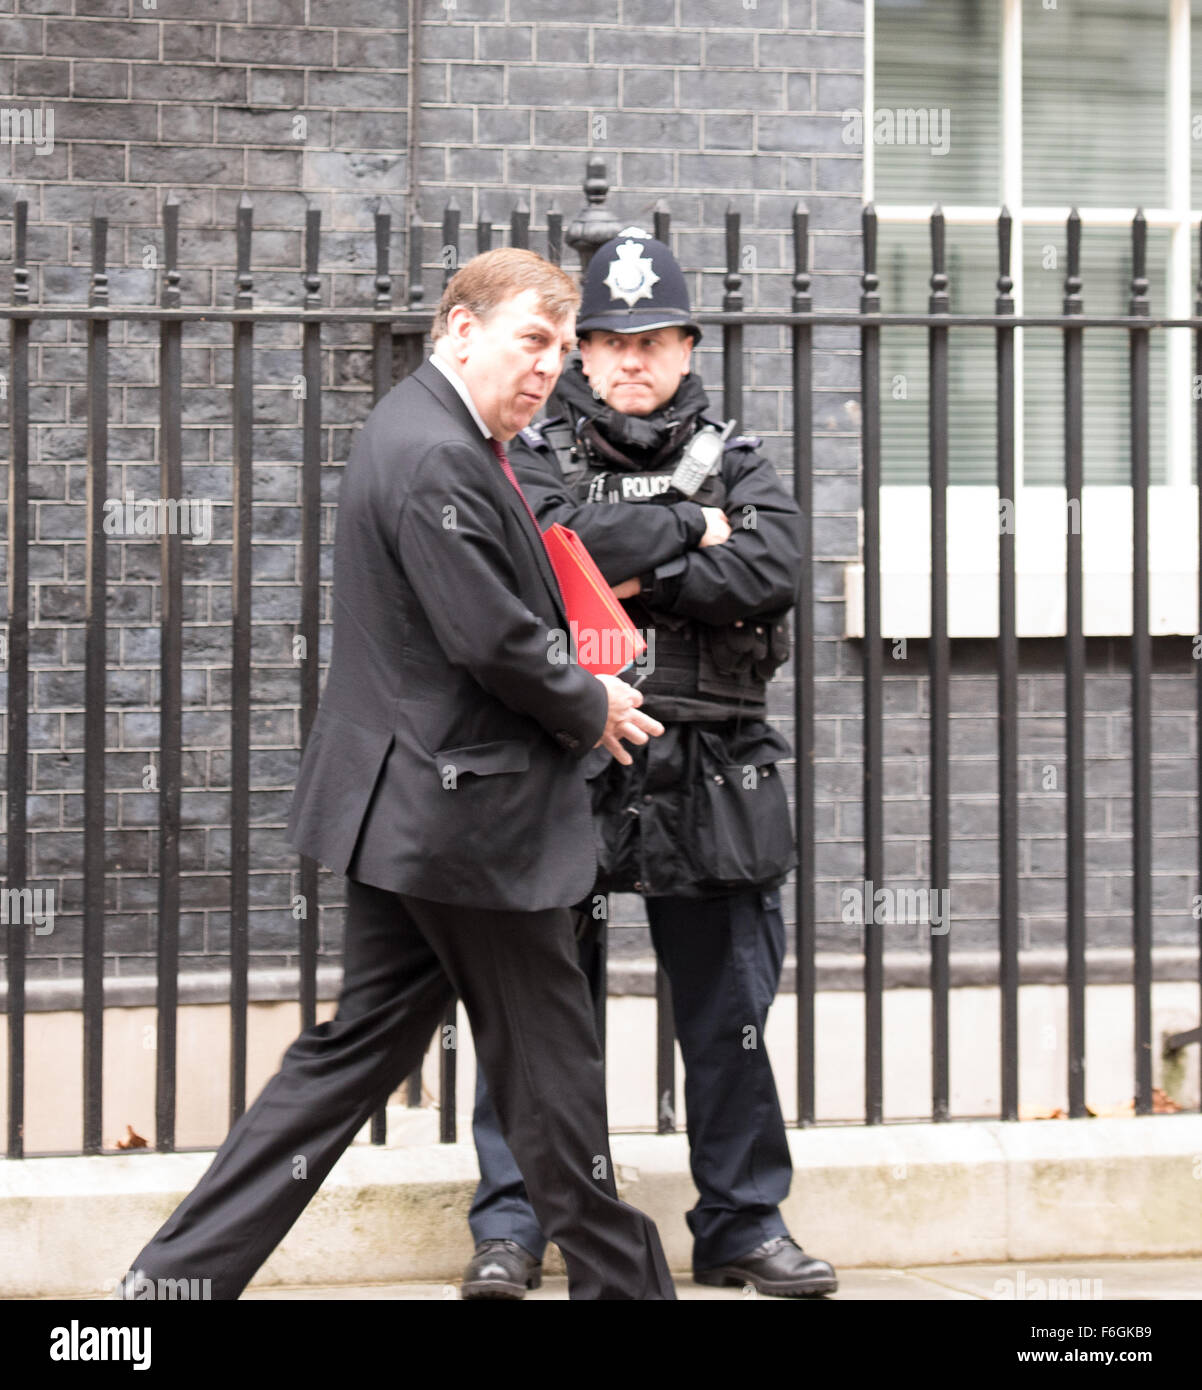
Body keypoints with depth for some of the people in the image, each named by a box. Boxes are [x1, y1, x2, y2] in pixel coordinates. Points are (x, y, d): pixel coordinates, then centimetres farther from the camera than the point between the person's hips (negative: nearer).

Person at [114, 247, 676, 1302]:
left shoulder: (433, 437, 15)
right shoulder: (437, 460, -20)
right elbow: (492, 640, -23)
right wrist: (592, 709, -7)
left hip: (410, 810, 11)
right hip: (469, 811, -11)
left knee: (360, 1048, 13)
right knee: (551, 1066, 4)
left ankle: (182, 1272, 12)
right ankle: (619, 1277, 18)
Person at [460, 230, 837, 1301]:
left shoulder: (736, 466, 12)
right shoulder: (536, 459, 7)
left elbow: (771, 573, -7)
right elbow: (557, 540, -15)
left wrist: (638, 575, -11)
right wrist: (691, 532, -7)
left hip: (708, 781, 2)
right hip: (564, 763, -2)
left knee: (728, 1013, 7)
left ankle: (743, 1224, 18)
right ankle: (511, 1226, 11)